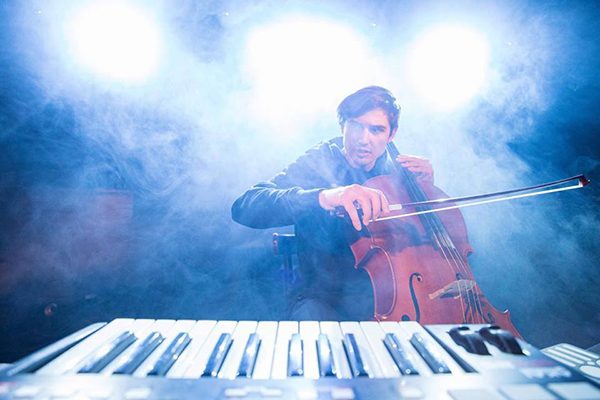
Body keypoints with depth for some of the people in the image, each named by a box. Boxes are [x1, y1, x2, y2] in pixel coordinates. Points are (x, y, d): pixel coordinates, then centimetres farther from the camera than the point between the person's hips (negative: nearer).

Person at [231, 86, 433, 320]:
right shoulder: (317, 164, -11)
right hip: (324, 297, -4)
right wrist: (321, 197, -41)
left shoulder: (396, 171, 3)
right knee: (312, 314, -33)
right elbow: (244, 208, -26)